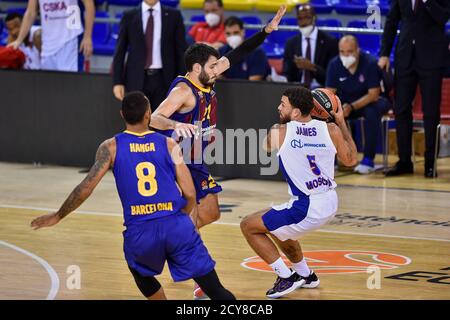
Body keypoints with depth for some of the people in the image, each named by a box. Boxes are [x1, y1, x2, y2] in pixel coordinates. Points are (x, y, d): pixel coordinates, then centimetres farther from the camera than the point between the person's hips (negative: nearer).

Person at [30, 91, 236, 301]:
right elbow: (190, 194, 3)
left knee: (141, 272, 35)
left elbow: (86, 188, -4)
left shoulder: (111, 147, 4)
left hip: (140, 232, 0)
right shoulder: (169, 144, 6)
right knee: (216, 291, 2)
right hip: (176, 226, 0)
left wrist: (57, 217, 10)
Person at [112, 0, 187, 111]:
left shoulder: (173, 15, 5)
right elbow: (120, 52, 5)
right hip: (137, 81, 0)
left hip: (163, 80, 0)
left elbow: (181, 51, 5)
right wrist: (117, 82, -3)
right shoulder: (129, 16, 5)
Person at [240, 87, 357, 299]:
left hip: (306, 209, -7)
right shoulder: (330, 130, -2)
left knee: (248, 226, 10)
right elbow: (350, 160, 15)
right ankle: (305, 276, 43)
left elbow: (266, 147, 14)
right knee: (277, 227, 32)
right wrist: (341, 122, 21)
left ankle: (286, 278, 7)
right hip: (330, 203, 7)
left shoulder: (279, 132, -11)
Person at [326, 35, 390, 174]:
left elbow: (373, 95, -23)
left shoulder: (370, 63, -22)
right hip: (345, 102, 4)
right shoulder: (334, 65, -11)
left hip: (371, 100, -4)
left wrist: (351, 107, -36)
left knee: (372, 112, -37)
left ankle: (368, 160, -28)